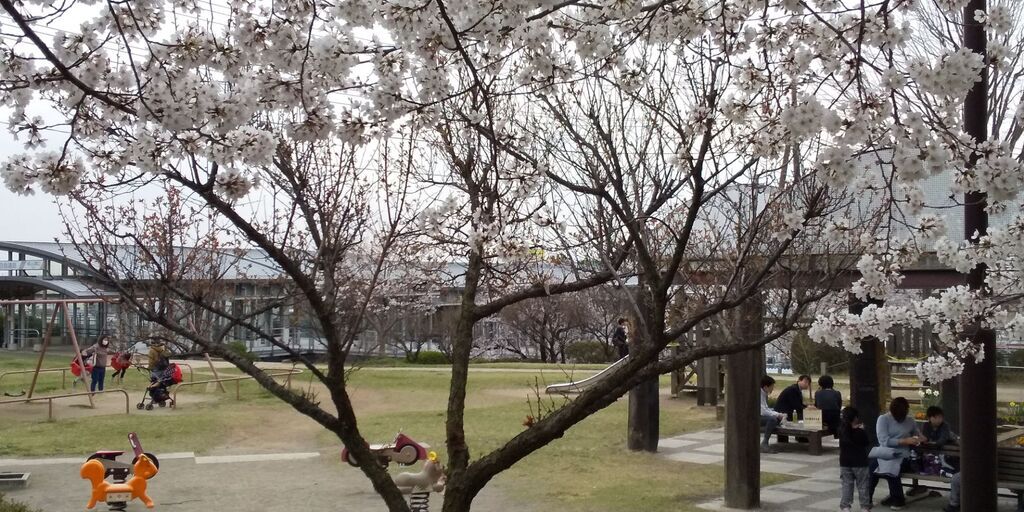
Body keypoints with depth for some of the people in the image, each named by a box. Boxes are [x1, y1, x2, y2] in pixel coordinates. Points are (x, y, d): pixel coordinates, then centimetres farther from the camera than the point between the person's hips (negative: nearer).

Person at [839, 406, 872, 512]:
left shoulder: (842, 430, -4)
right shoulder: (860, 432, -14)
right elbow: (867, 443, -2)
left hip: (845, 462, 4)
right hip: (860, 462, -3)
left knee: (847, 485, 9)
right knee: (863, 486, 7)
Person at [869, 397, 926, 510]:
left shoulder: (910, 420, 12)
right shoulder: (883, 419, 2)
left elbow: (918, 433, 30)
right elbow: (884, 440, -10)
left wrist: (920, 438, 4)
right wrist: (904, 441, -17)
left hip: (901, 455, 1)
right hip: (884, 454, -1)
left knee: (891, 468, -35)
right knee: (872, 465, -33)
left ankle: (898, 500, -12)